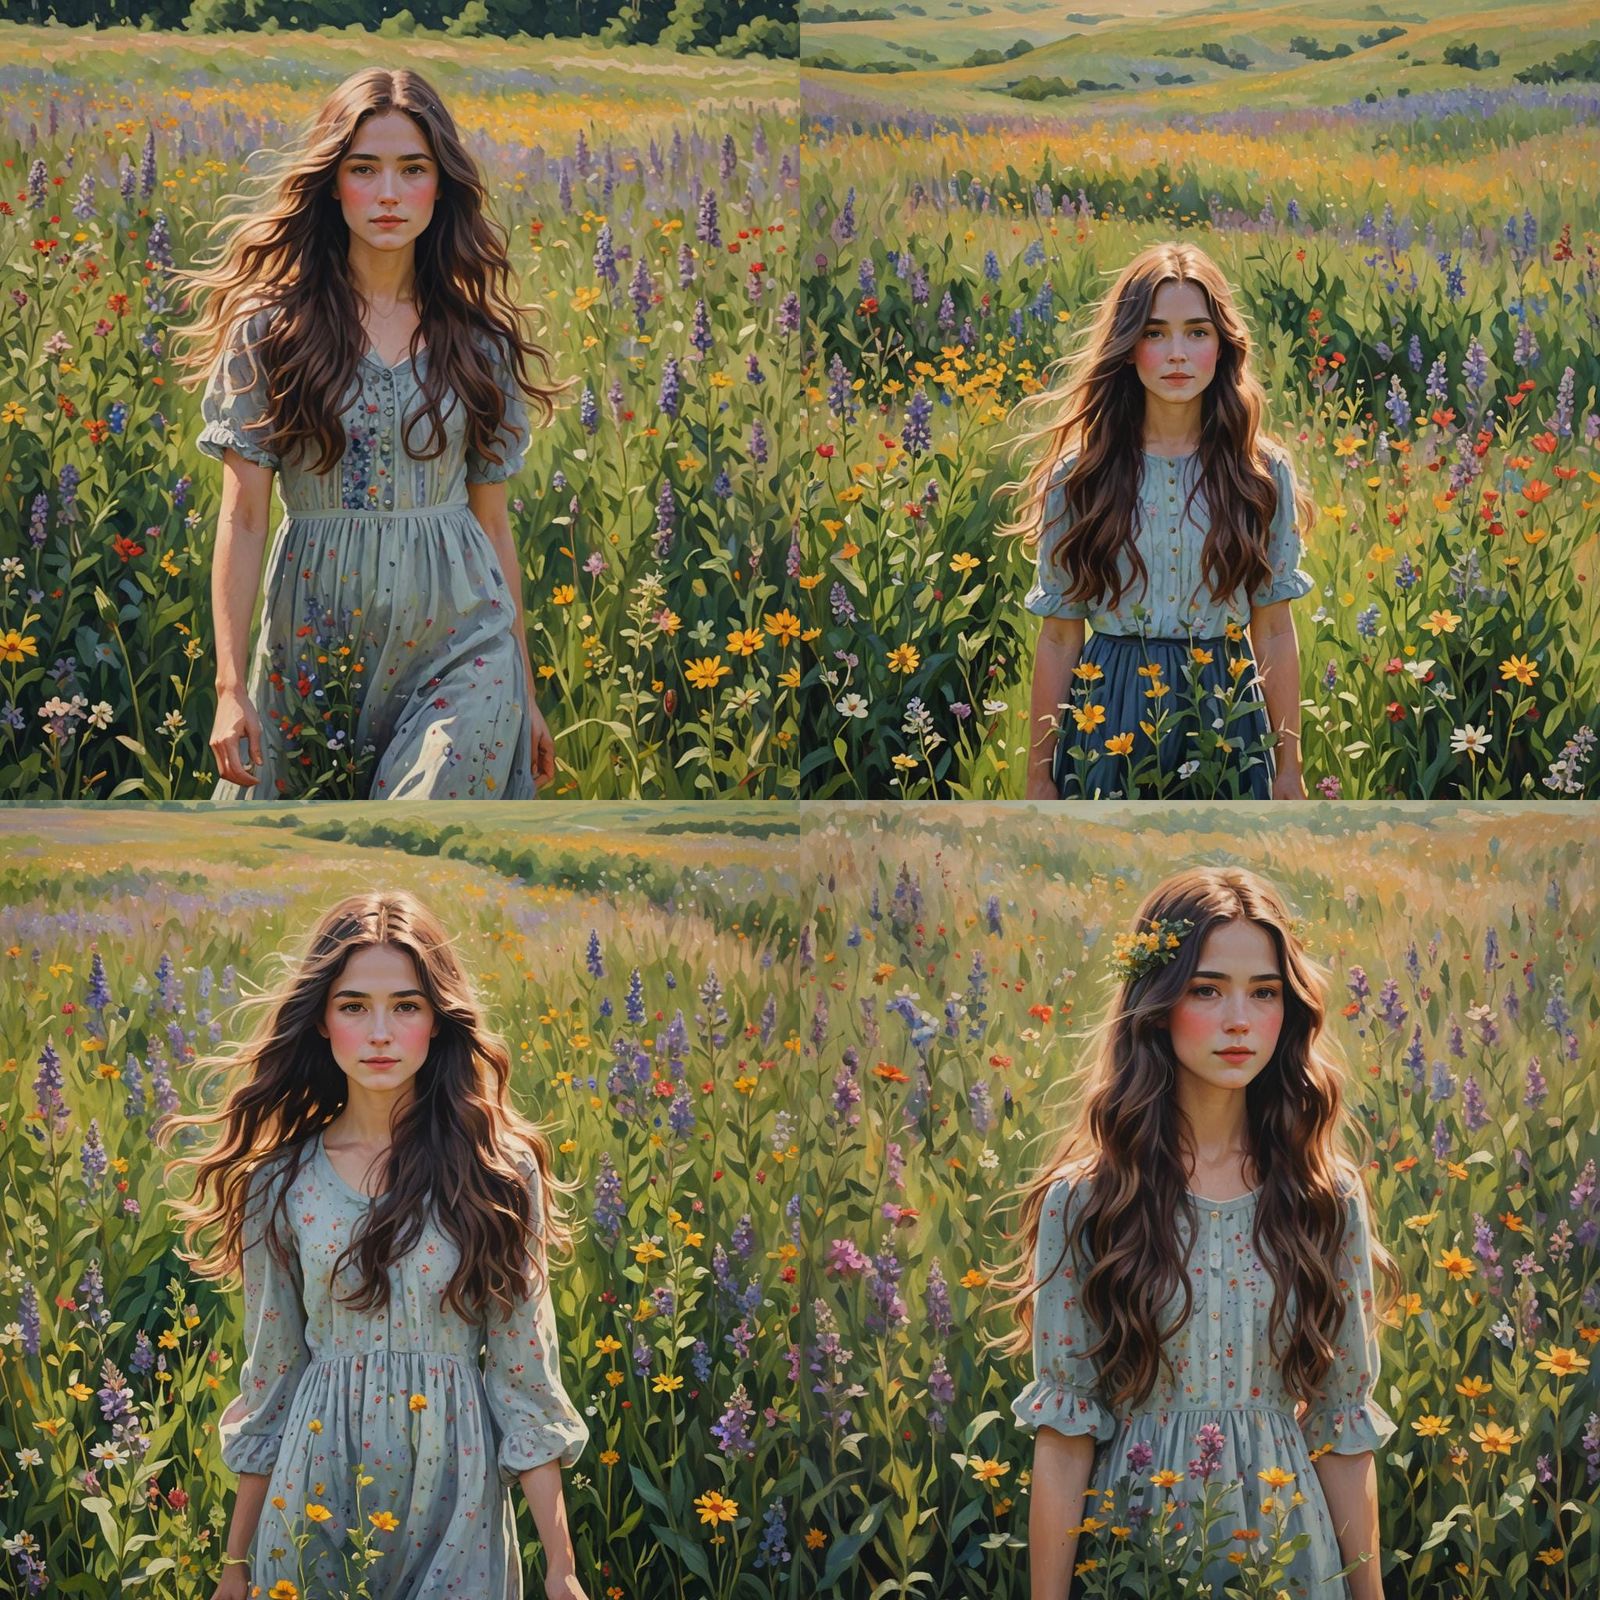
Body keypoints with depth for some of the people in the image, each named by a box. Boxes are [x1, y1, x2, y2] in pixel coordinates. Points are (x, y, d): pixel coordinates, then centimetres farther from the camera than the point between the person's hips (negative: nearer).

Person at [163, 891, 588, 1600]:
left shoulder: (498, 1171, -5)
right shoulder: (281, 1181, -1)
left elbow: (523, 1370, -4)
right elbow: (270, 1375, 5)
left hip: (455, 1494, -1)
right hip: (317, 1497, 1)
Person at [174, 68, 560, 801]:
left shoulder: (478, 340, 5)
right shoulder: (272, 328, -1)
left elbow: (493, 520, 11)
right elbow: (242, 518, -3)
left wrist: (525, 691, 13)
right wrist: (230, 687, -10)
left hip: (460, 645, 0)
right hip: (315, 650, 0)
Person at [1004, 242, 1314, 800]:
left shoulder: (1261, 474, 1)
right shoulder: (1079, 478, -2)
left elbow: (1274, 630, 4)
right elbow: (1058, 638, 1)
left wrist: (1289, 769, 4)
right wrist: (1038, 780, 1)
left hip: (1226, 724, 1)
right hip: (1111, 726, -1)